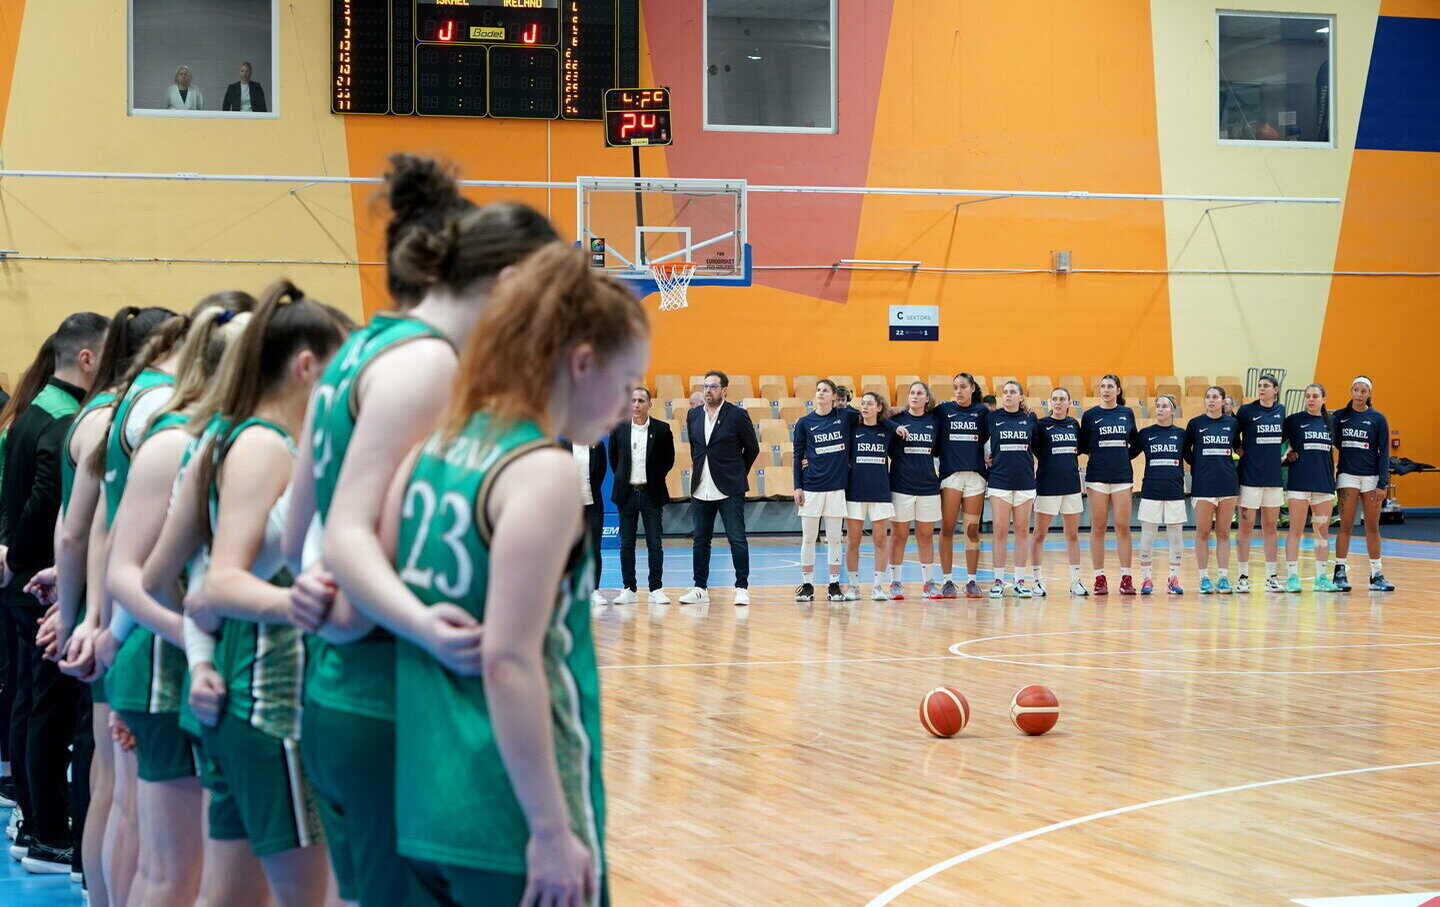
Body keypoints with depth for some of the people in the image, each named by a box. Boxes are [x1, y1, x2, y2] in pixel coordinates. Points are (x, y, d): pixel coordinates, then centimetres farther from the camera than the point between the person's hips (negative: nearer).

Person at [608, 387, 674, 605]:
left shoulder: (662, 430, -2)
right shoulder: (619, 430, 2)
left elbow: (669, 459, 8)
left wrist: (656, 478, 5)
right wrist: (622, 479, 9)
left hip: (652, 494, -1)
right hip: (626, 493, 2)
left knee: (654, 544, -1)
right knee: (626, 544, 4)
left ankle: (656, 589, 4)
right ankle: (628, 589, 10)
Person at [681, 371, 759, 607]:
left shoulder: (737, 415, -6)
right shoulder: (693, 415, 9)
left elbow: (752, 448, 4)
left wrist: (737, 474, 8)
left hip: (729, 490, -5)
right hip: (701, 489, 5)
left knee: (737, 539, -4)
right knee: (701, 540, 8)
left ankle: (742, 588, 0)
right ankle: (700, 588, 15)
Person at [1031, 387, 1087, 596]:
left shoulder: (1074, 425, 10)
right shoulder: (1041, 425, -3)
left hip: (1071, 485, 4)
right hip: (1047, 485, -4)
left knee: (1073, 535, 8)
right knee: (1040, 534, 0)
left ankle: (1075, 580, 12)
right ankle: (1037, 580, 6)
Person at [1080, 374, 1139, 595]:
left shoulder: (1127, 413, 8)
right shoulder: (1090, 415, 3)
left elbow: (1135, 443, 17)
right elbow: (1082, 446, 7)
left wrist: (1125, 457, 5)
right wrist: (1098, 452, -5)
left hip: (1122, 475, 1)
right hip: (1097, 475, -1)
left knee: (1123, 526, -1)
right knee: (1098, 527, 0)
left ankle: (1126, 577, 2)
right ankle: (1100, 578, 4)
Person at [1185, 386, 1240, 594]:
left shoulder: (1232, 423, 4)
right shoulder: (1195, 424, 1)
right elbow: (1186, 450, 12)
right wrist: (1198, 465, 4)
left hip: (1228, 483, 1)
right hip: (1203, 484, -1)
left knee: (1223, 533, 5)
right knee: (1203, 532, 1)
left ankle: (1224, 577, 8)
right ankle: (1204, 578, 6)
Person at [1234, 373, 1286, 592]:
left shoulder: (1280, 410, 7)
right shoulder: (1247, 410, -4)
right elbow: (1234, 434, 5)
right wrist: (1239, 450, -5)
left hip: (1273, 476, 4)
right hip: (1250, 475, -4)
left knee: (1271, 527, 8)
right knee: (1246, 526, -1)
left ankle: (1272, 577, 12)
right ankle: (1243, 577, 4)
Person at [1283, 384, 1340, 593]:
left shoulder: (1330, 422, 11)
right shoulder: (1294, 420, 0)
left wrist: (1333, 481, 16)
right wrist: (1287, 455, -7)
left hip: (1324, 482, 4)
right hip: (1299, 481, -4)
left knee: (1323, 531, 6)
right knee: (1296, 530, -3)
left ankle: (1322, 577, 11)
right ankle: (1292, 576, -1)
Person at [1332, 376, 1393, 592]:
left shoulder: (1377, 418, 2)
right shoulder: (1339, 417, 5)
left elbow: (1384, 453, 1)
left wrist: (1382, 484, -5)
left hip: (1371, 477, 0)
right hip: (1347, 475, 0)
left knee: (1373, 527, 5)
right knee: (1346, 525, -3)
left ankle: (1377, 574, 10)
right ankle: (1340, 572, 0)